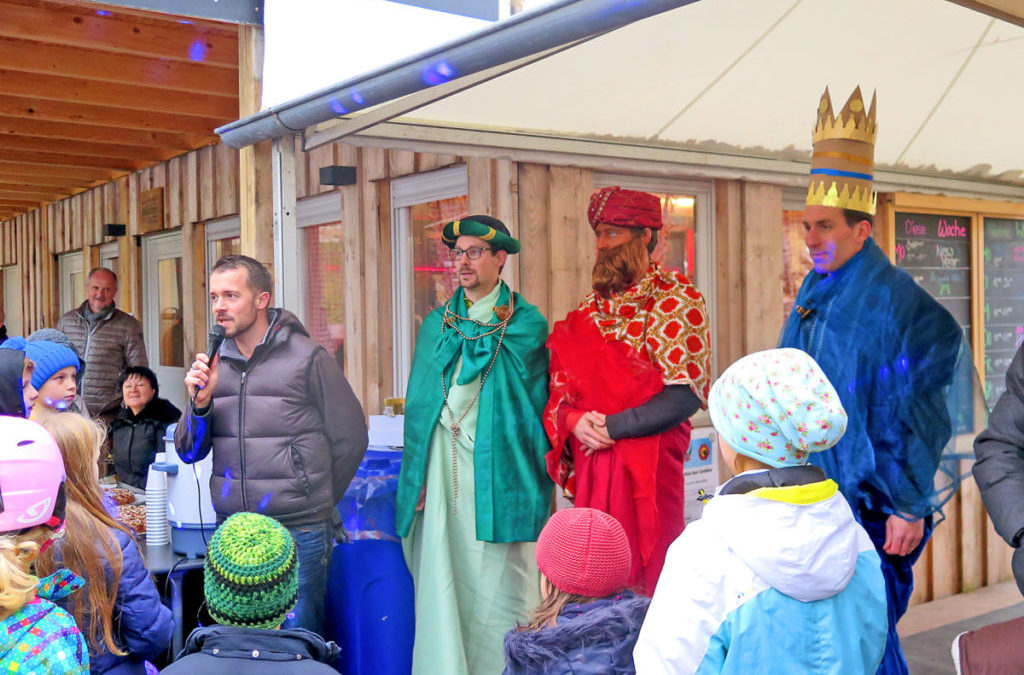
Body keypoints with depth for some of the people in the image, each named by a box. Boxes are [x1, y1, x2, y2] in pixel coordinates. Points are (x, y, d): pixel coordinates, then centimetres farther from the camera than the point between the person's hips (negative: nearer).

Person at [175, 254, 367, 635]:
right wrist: (200, 401, -9)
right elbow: (188, 452, 9)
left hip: (298, 532, -4)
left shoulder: (308, 358, -5)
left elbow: (350, 439, 0)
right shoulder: (212, 365, 9)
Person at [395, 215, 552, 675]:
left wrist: (543, 481, -4)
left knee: (499, 583, 0)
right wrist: (417, 475, 6)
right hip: (442, 467, 3)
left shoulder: (528, 325, 2)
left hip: (498, 469, -3)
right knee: (443, 581, 4)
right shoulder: (436, 323, 14)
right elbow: (418, 401, 14)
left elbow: (540, 405, 1)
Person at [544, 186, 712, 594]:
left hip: (646, 464, -6)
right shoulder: (593, 304, 15)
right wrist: (573, 419, -8)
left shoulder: (674, 300, -5)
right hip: (590, 463, 6)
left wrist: (611, 427, -15)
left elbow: (683, 396, -14)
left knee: (646, 583, 1)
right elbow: (561, 379, 13)